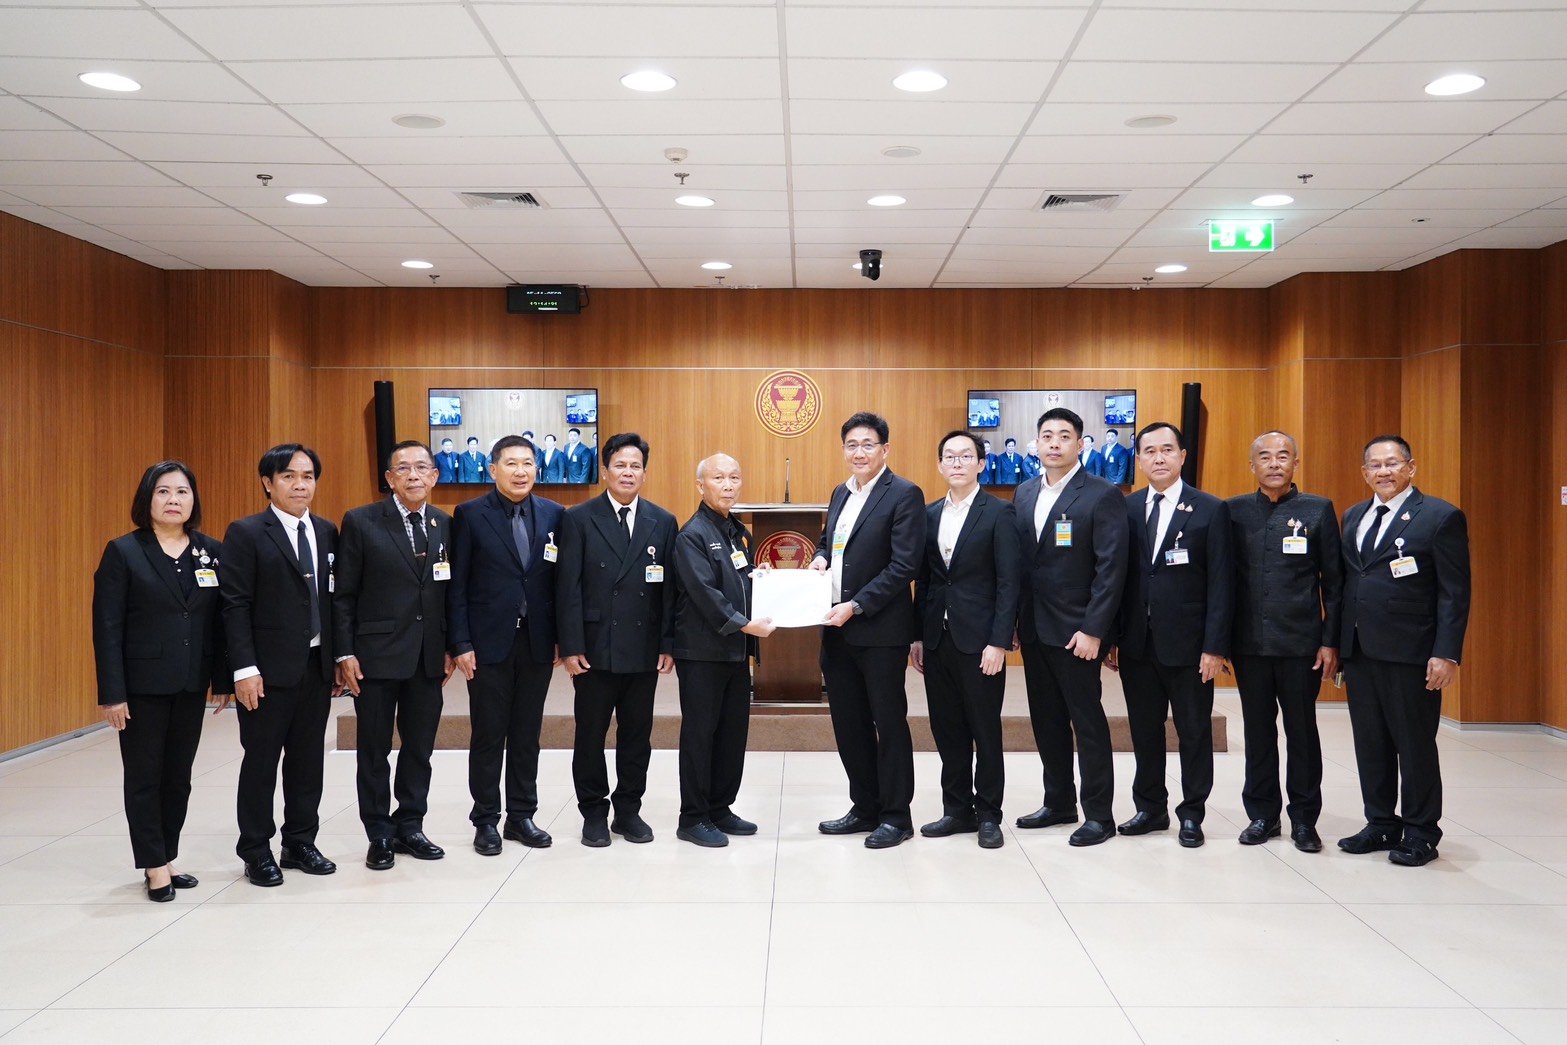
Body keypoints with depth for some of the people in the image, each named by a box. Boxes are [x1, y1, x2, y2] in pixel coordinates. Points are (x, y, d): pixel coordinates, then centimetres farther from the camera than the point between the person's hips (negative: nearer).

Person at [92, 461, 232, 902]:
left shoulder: (212, 551, 4)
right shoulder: (123, 552, -5)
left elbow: (221, 620, 6)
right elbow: (107, 628, -8)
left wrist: (224, 679, 3)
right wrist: (112, 693, -12)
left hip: (191, 684, 4)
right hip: (143, 685, -3)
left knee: (178, 776, 11)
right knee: (144, 777, 6)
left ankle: (167, 858, 24)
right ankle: (155, 868, 15)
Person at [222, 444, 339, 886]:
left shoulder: (327, 532, 10)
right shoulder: (246, 533, -6)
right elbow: (235, 606, -10)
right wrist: (244, 668, -16)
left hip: (317, 666, 5)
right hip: (269, 669, -5)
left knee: (308, 758, 12)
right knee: (261, 761, 5)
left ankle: (300, 842, 25)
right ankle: (256, 852, 18)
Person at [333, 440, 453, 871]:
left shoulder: (445, 525, 6)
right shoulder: (360, 523, -5)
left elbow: (449, 591, 10)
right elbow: (343, 594, -5)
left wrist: (450, 647, 6)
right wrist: (345, 653, -9)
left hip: (429, 658, 4)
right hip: (376, 656, -3)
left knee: (419, 748, 11)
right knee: (374, 750, 7)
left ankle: (410, 827, 25)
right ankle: (380, 835, 19)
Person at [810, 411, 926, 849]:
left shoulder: (904, 495, -10)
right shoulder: (841, 493, 14)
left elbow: (904, 565, -17)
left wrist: (855, 606, -21)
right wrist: (821, 557, 5)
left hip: (880, 631, -8)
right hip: (836, 630, 8)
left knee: (889, 723, 3)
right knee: (848, 724, 14)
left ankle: (896, 816, 16)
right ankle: (865, 808, 27)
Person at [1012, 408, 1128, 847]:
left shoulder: (1103, 496, -9)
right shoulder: (1024, 494, 11)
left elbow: (1111, 569, -13)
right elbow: (1019, 560, 12)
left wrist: (1093, 630, -18)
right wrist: (1018, 620, 6)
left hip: (1076, 631, -6)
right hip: (1034, 629, 6)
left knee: (1087, 721, 2)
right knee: (1047, 720, 14)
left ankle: (1099, 815, 12)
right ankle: (1058, 803, 27)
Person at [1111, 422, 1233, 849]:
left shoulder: (1210, 510, -3)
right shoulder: (1126, 509, 6)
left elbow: (1220, 584, -6)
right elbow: (1117, 576, 6)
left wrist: (1215, 646, -12)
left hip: (1187, 643, -3)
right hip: (1137, 643, 3)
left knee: (1194, 732, 8)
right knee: (1144, 730, 12)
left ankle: (1191, 813, 22)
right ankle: (1150, 808, 26)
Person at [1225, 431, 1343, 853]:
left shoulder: (1318, 510, 1)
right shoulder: (1233, 511, 4)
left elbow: (1334, 581, 2)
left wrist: (1331, 641, -3)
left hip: (1301, 643, -1)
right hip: (1249, 643, 1)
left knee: (1302, 731, 7)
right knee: (1258, 731, 10)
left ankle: (1304, 820, 19)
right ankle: (1262, 814, 22)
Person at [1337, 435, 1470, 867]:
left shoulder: (1441, 517, -6)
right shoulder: (1353, 517, 13)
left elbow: (1455, 593, -9)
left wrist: (1447, 654, -15)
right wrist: (1336, 642, 10)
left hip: (1410, 653, -6)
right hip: (1359, 651, 6)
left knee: (1415, 745, 4)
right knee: (1370, 744, 13)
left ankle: (1420, 833, 17)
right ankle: (1381, 825, 25)